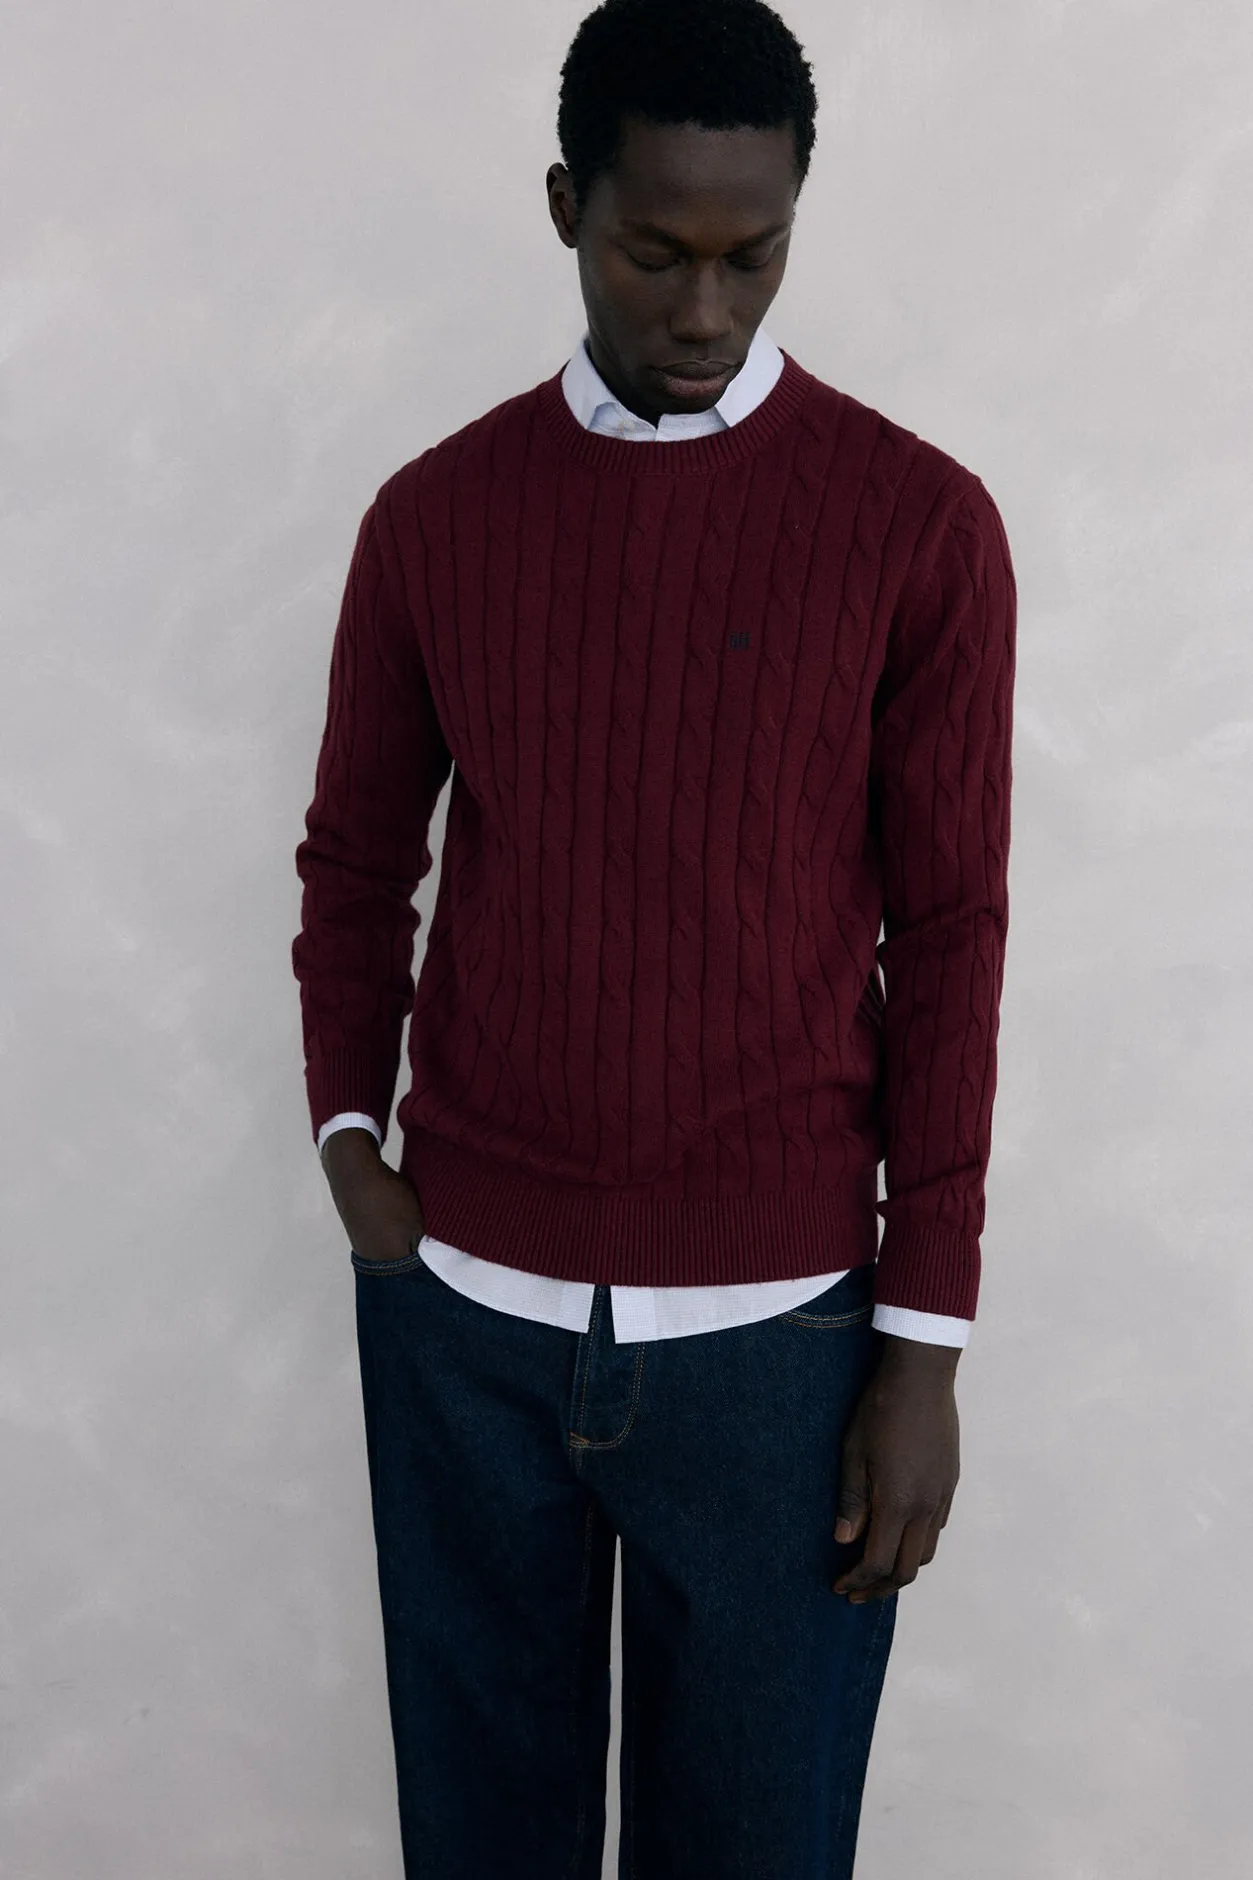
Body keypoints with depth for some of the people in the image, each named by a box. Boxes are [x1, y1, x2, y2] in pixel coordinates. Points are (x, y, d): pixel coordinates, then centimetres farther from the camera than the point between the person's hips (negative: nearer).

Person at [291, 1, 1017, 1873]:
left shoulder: (919, 523, -5)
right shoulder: (433, 513, 3)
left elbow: (948, 937, -4)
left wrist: (926, 1339, -5)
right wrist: (347, 1130, -4)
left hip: (777, 1326, -2)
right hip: (461, 1308, 2)